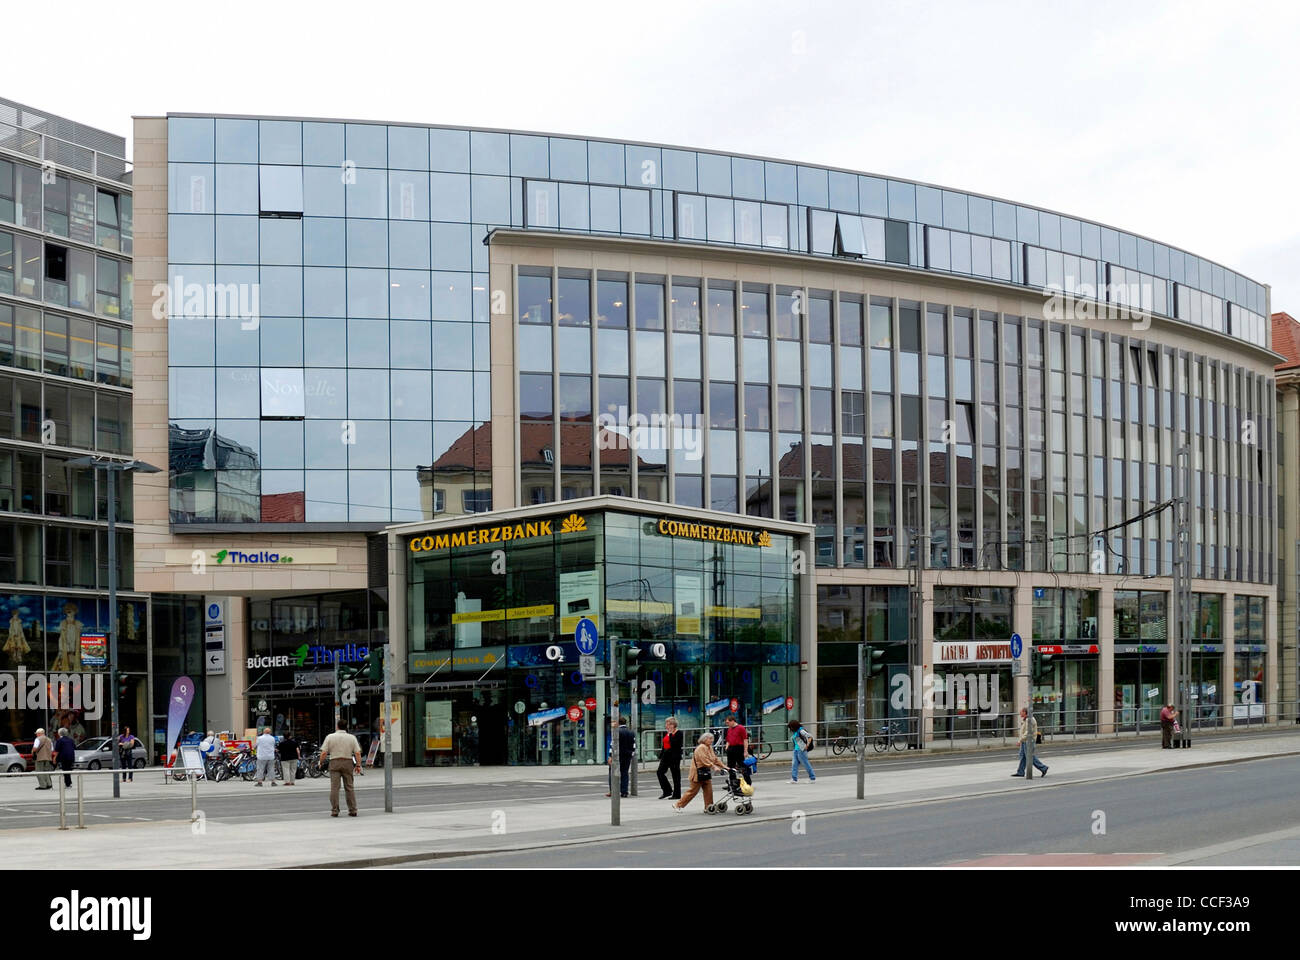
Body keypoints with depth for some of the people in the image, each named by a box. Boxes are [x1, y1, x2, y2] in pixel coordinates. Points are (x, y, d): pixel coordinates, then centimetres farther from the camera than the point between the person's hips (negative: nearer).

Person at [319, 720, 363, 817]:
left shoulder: (330, 737, 0)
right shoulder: (352, 737, 4)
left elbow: (324, 753, -4)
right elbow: (357, 753, -2)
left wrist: (321, 762, 10)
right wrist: (358, 765, 3)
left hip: (334, 763, -1)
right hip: (348, 763, 1)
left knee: (334, 787, 0)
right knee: (349, 787, 7)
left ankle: (334, 811, -3)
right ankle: (353, 810, 6)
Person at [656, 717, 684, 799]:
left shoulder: (679, 733, -9)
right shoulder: (667, 733, 14)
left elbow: (674, 744, -22)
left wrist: (670, 734, -18)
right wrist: (661, 756, 16)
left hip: (674, 756, -8)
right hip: (666, 755, 8)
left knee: (676, 775, -1)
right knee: (660, 772, -2)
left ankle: (677, 795, 6)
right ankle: (667, 791, 9)